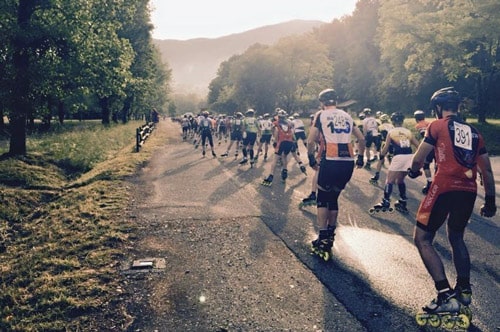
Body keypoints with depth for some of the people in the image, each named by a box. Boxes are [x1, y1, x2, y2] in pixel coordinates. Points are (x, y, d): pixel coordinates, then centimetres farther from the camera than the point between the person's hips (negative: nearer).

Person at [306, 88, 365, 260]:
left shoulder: (321, 115, 4)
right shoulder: (347, 116, 18)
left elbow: (311, 140, -4)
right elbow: (362, 139, 20)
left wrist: (311, 158, 10)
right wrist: (360, 157, 32)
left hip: (331, 162, -5)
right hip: (348, 163, 5)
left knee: (323, 199, 8)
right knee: (334, 198, 19)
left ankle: (323, 240, 3)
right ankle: (330, 235, 25)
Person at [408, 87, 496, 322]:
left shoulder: (437, 126, 3)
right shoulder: (474, 133, 18)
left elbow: (417, 160, 3)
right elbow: (487, 172, 19)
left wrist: (414, 171, 25)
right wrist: (490, 201, 27)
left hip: (445, 188, -6)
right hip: (468, 192, 6)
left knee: (422, 239, 1)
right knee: (456, 237, 26)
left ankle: (446, 296, -7)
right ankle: (464, 289, 32)